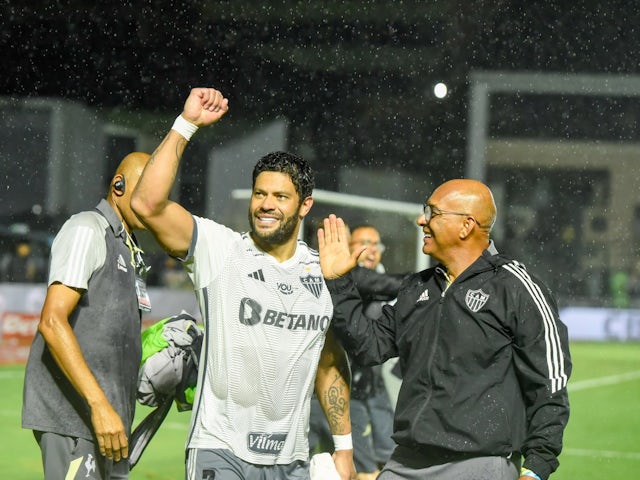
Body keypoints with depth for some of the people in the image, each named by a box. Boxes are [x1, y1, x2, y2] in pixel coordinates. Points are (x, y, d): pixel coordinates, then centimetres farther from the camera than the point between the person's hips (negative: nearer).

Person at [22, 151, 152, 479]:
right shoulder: (87, 230, -6)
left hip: (109, 414, 9)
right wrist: (99, 405, -23)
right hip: (71, 414, -9)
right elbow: (52, 322, -17)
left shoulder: (129, 252, 23)